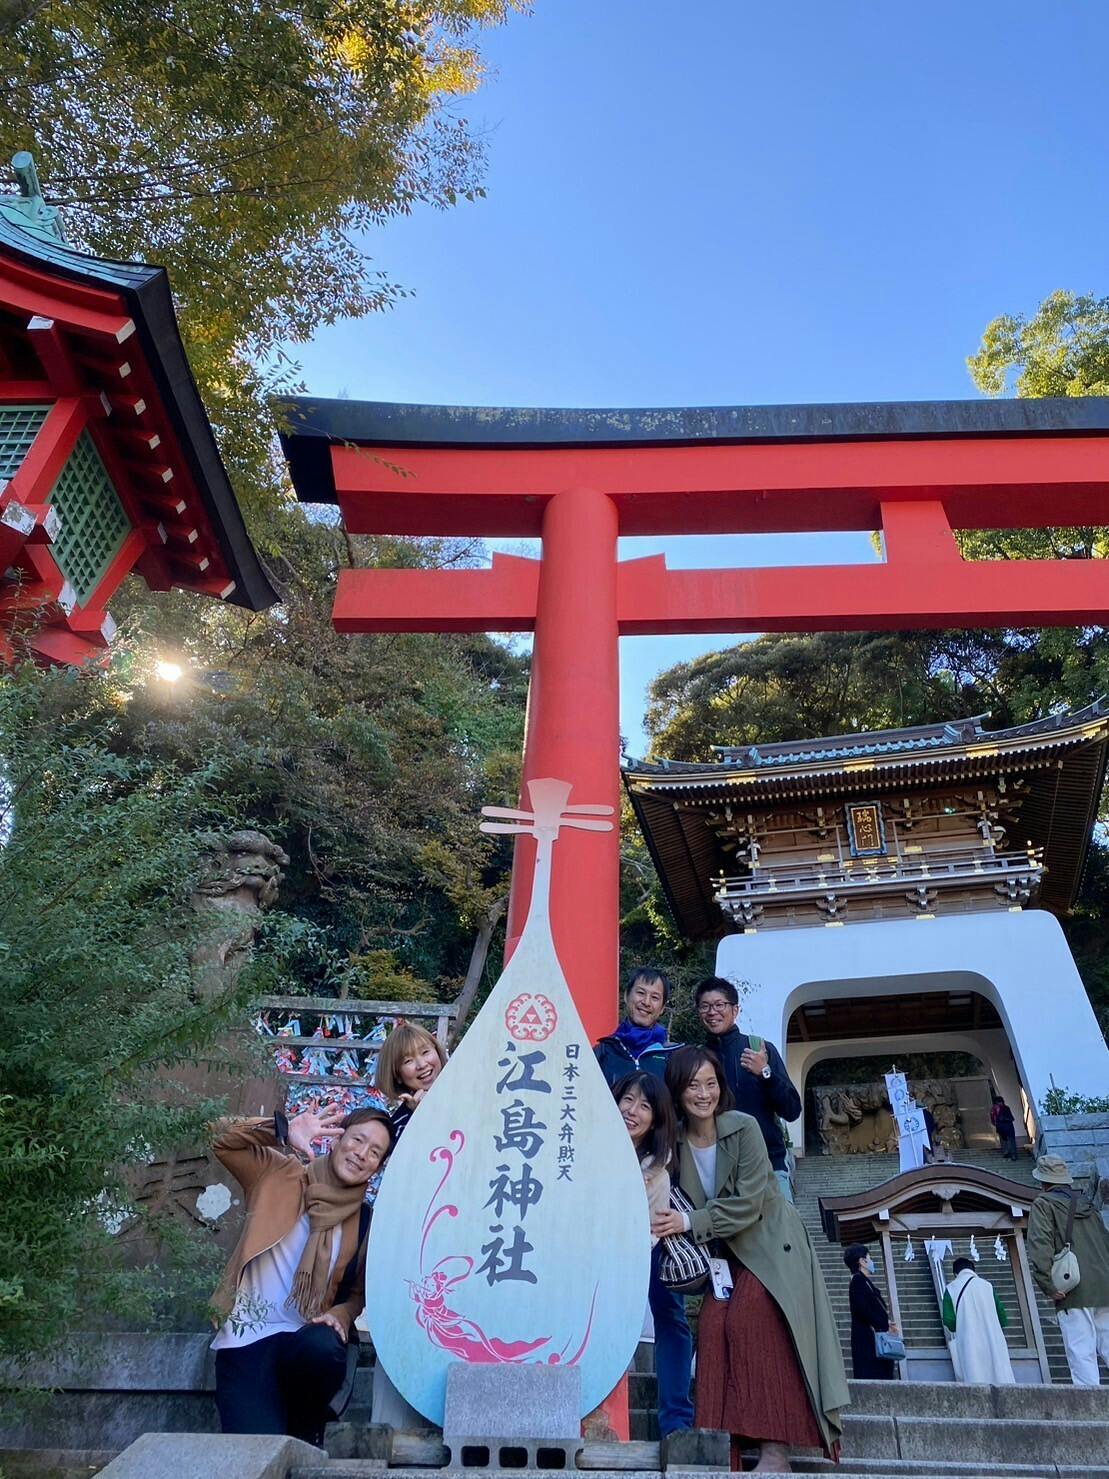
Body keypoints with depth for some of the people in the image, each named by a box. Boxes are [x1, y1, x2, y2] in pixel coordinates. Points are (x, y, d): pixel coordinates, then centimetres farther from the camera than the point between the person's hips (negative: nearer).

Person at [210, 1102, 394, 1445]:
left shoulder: (364, 1222, 3)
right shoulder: (280, 1174, -3)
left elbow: (358, 1292, 12)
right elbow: (224, 1139, -14)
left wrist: (340, 1316, -12)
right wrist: (283, 1131, -30)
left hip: (303, 1339, 3)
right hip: (247, 1338, -3)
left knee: (327, 1349, -32)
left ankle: (306, 1430, 0)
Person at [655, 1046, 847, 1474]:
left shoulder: (744, 1127, -20)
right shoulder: (675, 1141, -7)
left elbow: (748, 1204, -23)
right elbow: (675, 1205, 2)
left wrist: (689, 1222, -29)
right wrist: (667, 1223, -18)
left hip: (769, 1245, -4)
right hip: (723, 1255, 4)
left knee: (749, 1320, -22)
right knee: (712, 1326, -16)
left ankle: (775, 1448, -12)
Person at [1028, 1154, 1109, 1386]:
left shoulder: (1043, 1205, 1)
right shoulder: (1087, 1204, 20)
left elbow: (1040, 1246, -10)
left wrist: (1048, 1286, -9)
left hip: (1074, 1291, -6)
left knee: (1081, 1353, -5)